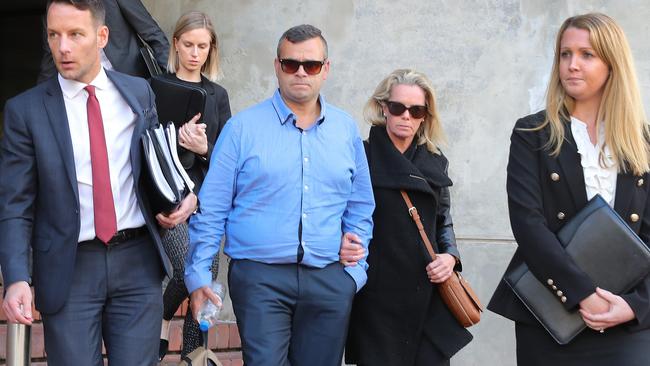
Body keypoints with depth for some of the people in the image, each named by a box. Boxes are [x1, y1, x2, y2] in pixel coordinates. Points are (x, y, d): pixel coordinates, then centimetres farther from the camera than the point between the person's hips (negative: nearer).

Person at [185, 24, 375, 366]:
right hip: (259, 276, -3)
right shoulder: (243, 127, 0)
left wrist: (355, 271, 8)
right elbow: (211, 208, 1)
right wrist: (198, 274, -2)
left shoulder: (346, 129, 10)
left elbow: (360, 208, 16)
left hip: (330, 282, 3)